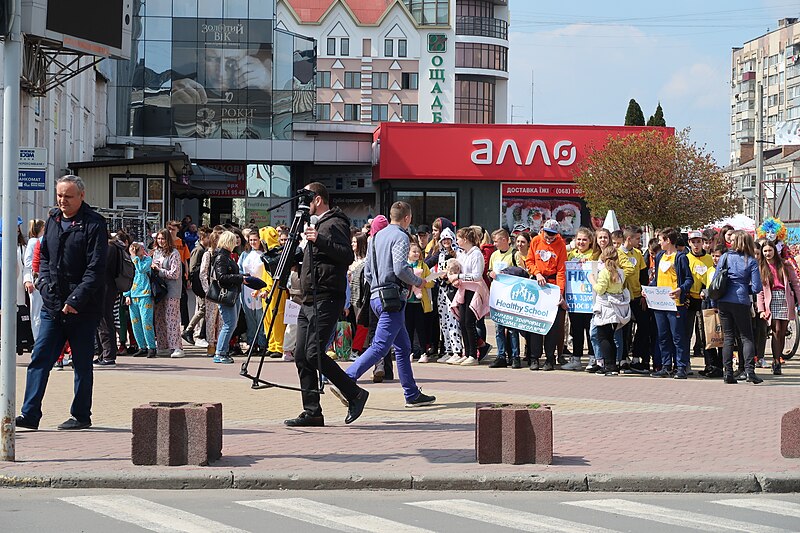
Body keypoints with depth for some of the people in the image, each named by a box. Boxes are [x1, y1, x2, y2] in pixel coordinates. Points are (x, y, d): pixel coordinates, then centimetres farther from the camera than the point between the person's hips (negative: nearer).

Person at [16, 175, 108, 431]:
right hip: (52, 305, 6)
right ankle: (30, 414, -1)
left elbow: (95, 269, -14)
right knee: (39, 358, -1)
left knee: (82, 364, 5)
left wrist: (75, 300, -18)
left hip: (83, 310, -6)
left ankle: (81, 415, 15)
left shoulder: (94, 224, -9)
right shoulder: (53, 220, 11)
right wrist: (45, 284, 1)